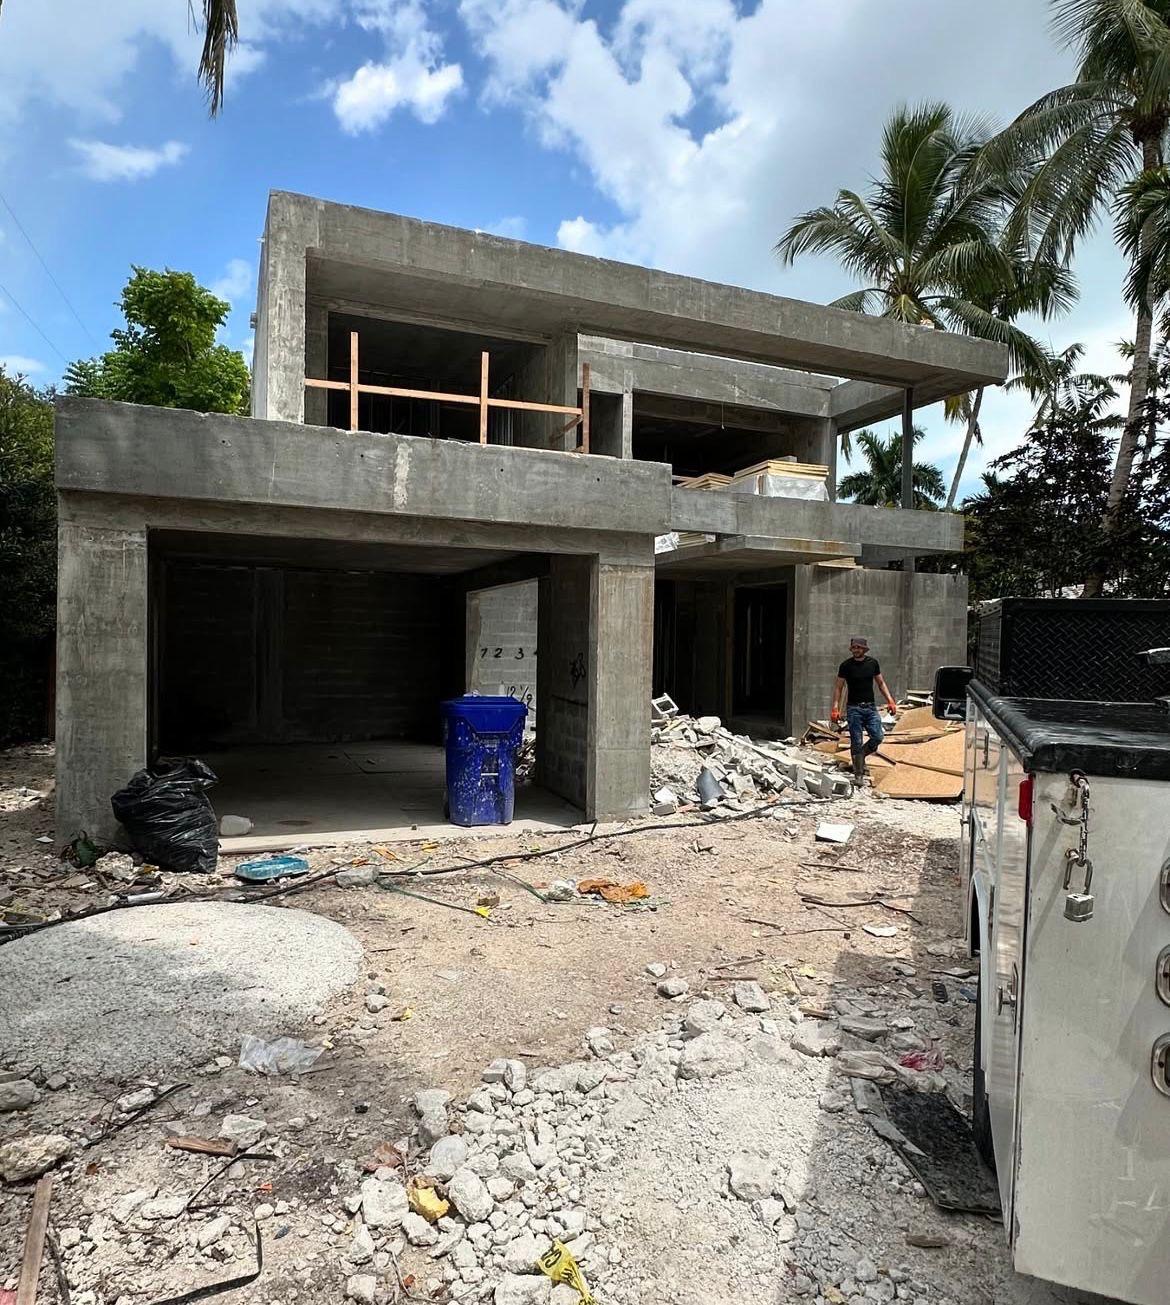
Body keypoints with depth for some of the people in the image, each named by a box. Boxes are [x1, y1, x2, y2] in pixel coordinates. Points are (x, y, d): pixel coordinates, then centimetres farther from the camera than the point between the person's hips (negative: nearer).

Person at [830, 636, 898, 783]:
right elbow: (838, 687, -1)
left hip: (870, 707, 3)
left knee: (878, 737, -7)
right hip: (853, 708, -3)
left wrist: (890, 700, 4)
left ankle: (861, 755, 21)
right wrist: (835, 708, -10)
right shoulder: (846, 665, -3)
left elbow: (880, 683, 15)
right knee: (856, 742, -3)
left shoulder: (873, 663, 5)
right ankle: (859, 774, 8)